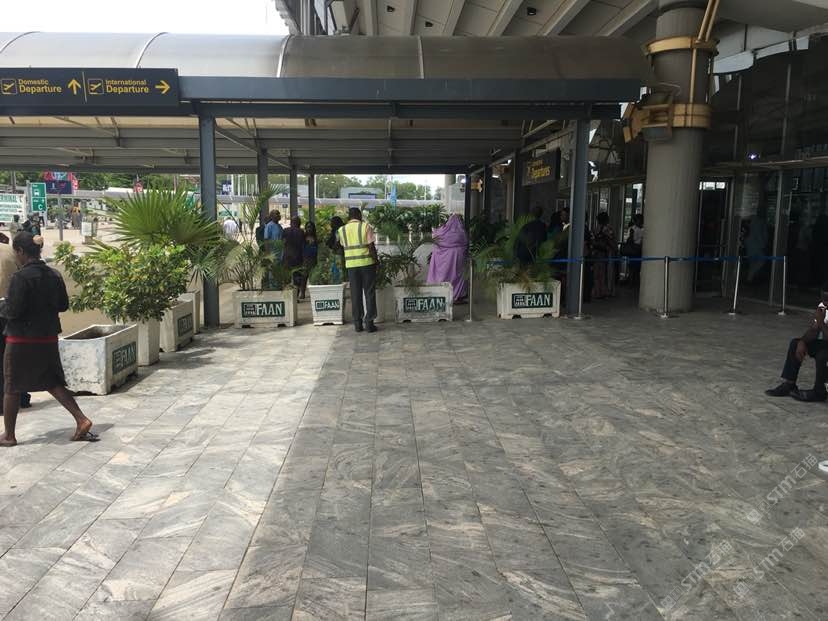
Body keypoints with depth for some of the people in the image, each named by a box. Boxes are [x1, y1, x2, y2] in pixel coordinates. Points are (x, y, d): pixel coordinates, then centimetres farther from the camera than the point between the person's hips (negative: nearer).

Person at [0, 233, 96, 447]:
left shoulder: (20, 278, -17)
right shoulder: (54, 275, 3)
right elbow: (63, 305, 9)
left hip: (21, 340, -6)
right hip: (48, 338, 6)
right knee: (53, 383, 14)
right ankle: (82, 420, 1)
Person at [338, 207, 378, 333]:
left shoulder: (342, 230, 5)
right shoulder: (366, 226, -5)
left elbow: (343, 246, 8)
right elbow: (371, 246, -8)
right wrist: (376, 260, 0)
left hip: (351, 265, 3)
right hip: (367, 263, -3)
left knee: (355, 294, 8)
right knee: (369, 293, 4)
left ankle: (357, 323, 9)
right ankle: (369, 322, 3)